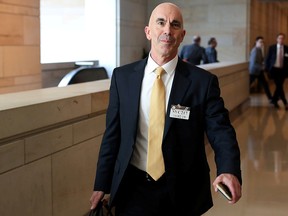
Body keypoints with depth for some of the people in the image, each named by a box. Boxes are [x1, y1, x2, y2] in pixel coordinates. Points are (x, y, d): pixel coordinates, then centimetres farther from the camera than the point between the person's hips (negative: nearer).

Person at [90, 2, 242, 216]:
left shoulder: (203, 82, -7)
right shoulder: (122, 76, -1)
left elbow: (221, 132, -10)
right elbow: (112, 134, 3)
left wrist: (229, 171, -30)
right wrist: (101, 185, 4)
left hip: (181, 194, 0)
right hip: (132, 189, 0)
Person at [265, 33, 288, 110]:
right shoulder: (272, 48, -1)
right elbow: (268, 59, 3)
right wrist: (267, 69, 0)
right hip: (274, 69, -2)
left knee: (279, 86, 6)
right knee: (279, 86, -9)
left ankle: (274, 100, 23)